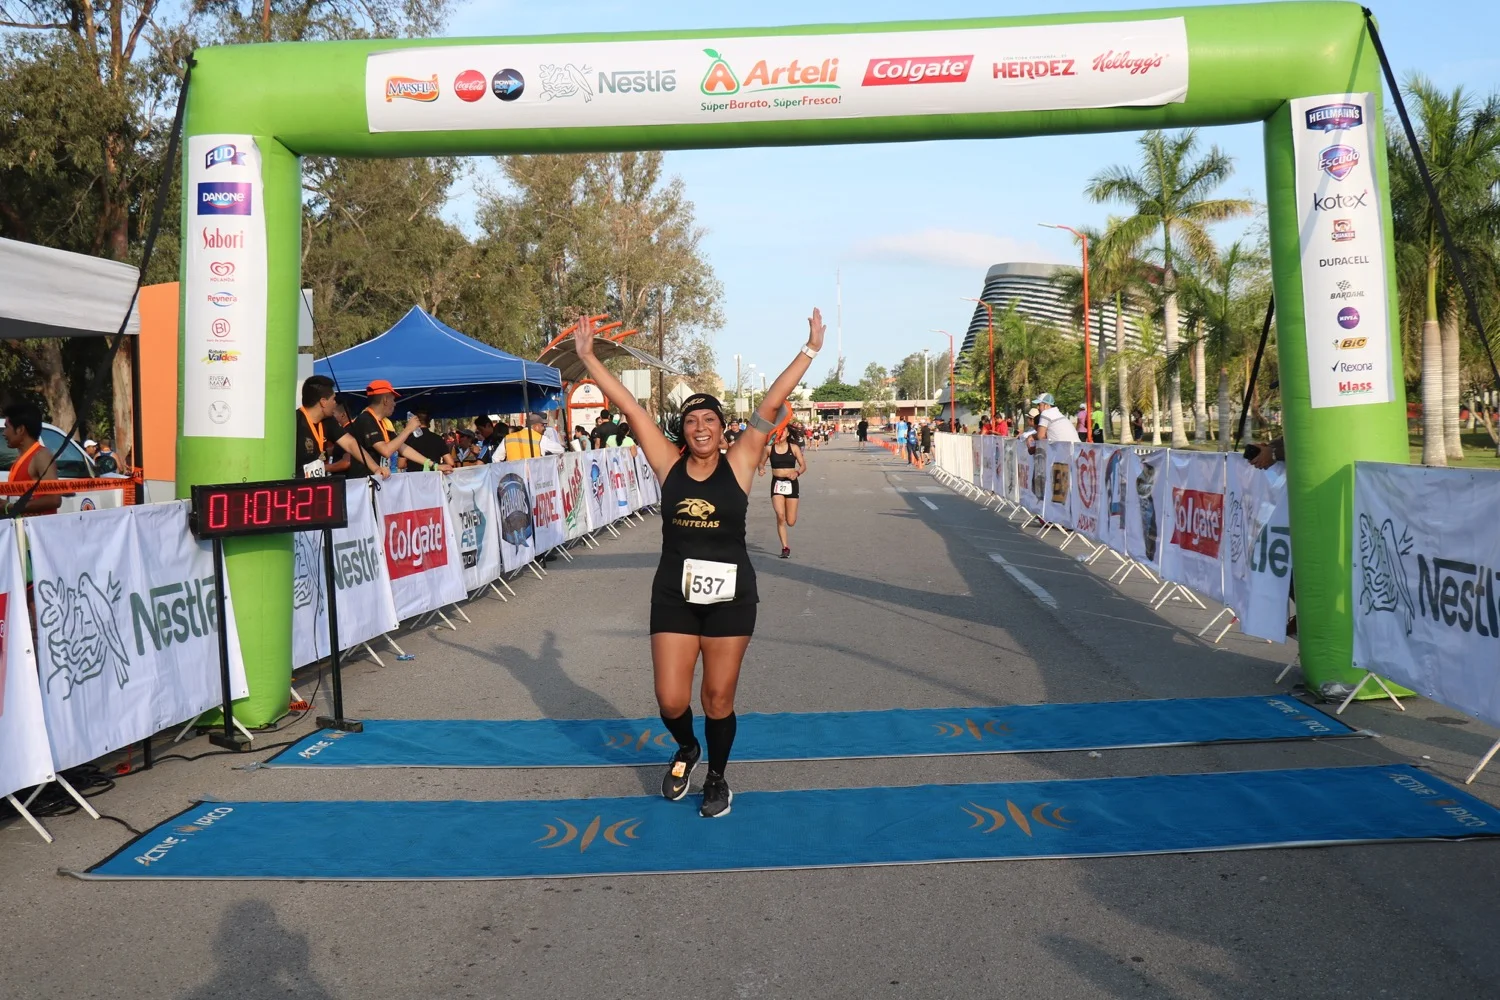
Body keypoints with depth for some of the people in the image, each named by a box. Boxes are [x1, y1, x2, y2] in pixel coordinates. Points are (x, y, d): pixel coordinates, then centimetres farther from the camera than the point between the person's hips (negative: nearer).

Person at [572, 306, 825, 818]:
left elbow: (771, 405, -9)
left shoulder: (739, 464, -4)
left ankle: (717, 778, 32)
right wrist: (588, 357, -4)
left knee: (718, 698, 8)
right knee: (671, 701, 2)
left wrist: (810, 350, -12)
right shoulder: (668, 464, -1)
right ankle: (685, 749, 37)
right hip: (674, 596, 1)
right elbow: (629, 407, -4)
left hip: (730, 597, -1)